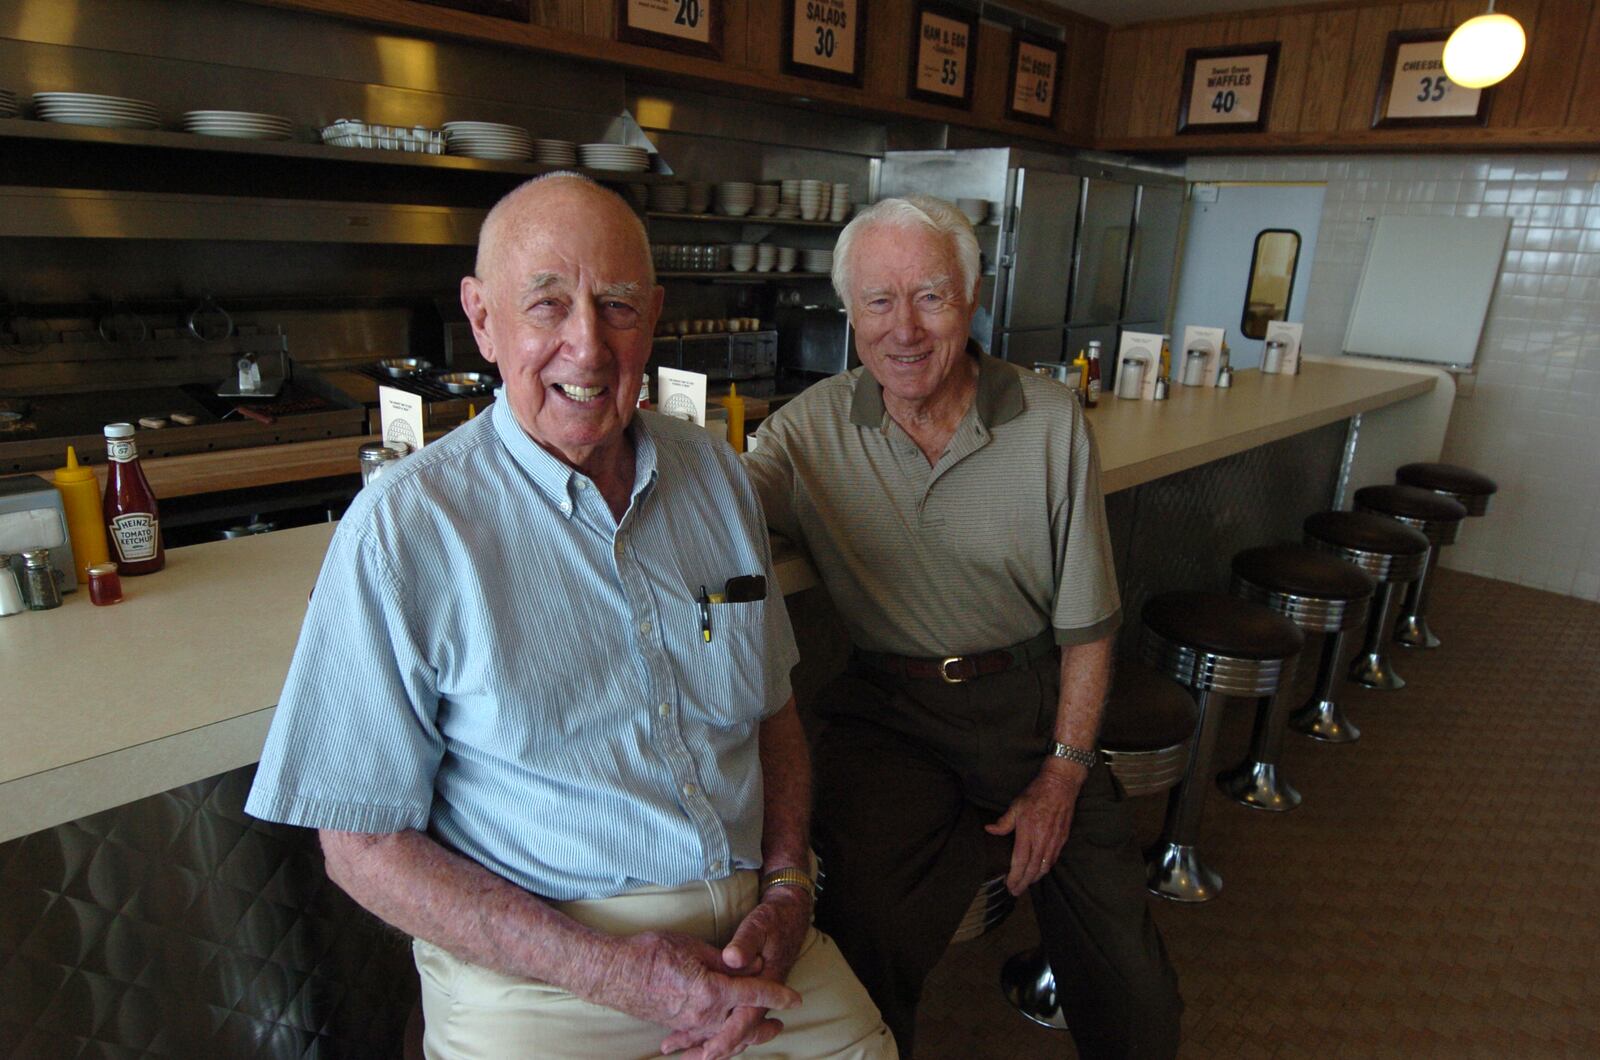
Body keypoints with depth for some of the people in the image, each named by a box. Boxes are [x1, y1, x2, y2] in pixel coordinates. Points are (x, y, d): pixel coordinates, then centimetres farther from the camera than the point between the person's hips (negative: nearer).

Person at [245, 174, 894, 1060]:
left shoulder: (715, 473, 3)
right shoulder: (402, 531, -11)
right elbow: (363, 845, -9)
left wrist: (788, 892, -5)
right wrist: (607, 969, -16)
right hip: (533, 965, -3)